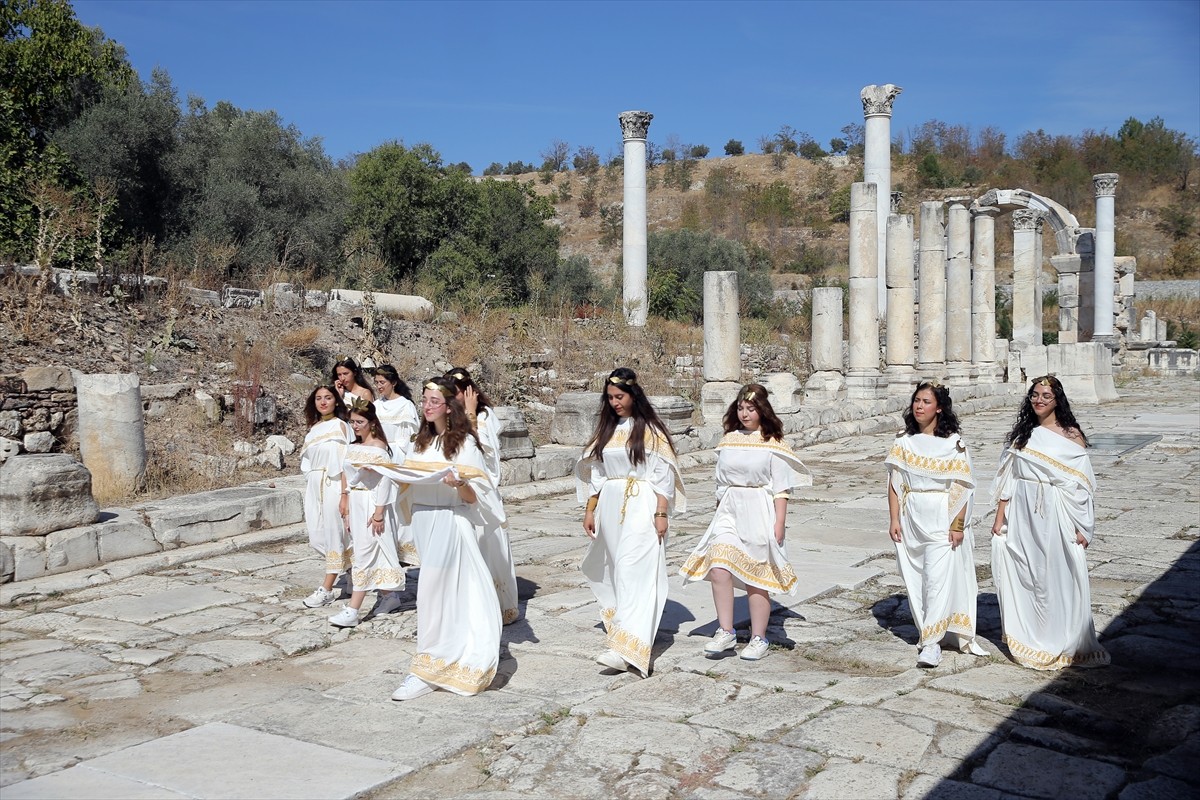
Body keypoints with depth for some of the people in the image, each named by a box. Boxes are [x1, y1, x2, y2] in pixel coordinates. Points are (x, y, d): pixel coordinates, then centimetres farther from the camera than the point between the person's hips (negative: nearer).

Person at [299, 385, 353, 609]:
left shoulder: (340, 426, -6)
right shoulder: (314, 428, 13)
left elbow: (344, 464, -11)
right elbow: (308, 463, 14)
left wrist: (344, 494, -17)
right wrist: (308, 493, 11)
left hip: (332, 486, -7)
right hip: (314, 487, 7)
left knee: (332, 534, -2)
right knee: (317, 536, 7)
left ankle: (327, 590, 3)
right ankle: (345, 566, 30)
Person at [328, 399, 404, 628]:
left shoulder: (379, 448, -12)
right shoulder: (352, 447, 11)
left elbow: (384, 482, -14)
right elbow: (348, 478, 15)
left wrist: (378, 514, -16)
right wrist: (346, 507, 12)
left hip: (372, 504, -7)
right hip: (355, 503, 8)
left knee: (365, 553, -8)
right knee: (375, 553, 13)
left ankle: (352, 611, -10)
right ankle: (388, 596, 26)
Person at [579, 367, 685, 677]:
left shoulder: (650, 430, -4)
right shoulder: (606, 429, 12)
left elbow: (663, 475, -7)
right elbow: (596, 473, 15)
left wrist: (661, 514, -13)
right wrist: (590, 511, 11)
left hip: (641, 507, -6)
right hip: (610, 506, 7)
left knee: (633, 572, -14)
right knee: (615, 572, 9)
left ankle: (625, 648, -20)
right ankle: (633, 631, 23)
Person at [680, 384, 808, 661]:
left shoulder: (772, 444, -3)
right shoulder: (728, 441, 10)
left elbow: (781, 490, -4)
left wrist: (779, 526, -10)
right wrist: (720, 512, 19)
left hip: (759, 515, -4)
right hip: (729, 513, 4)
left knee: (756, 579, 3)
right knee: (719, 570, -12)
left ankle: (758, 638, 18)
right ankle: (725, 632, 1)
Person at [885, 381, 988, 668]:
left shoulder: (953, 442, -3)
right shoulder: (903, 440, 6)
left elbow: (962, 487, -6)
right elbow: (894, 482, 5)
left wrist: (958, 525, -11)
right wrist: (894, 519, -2)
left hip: (942, 518, -4)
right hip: (911, 518, 4)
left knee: (938, 577, -11)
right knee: (915, 579, 9)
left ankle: (931, 642, -7)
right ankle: (928, 631, 23)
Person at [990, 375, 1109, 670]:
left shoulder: (1071, 435, -3)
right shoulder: (1021, 433, 9)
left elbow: (1081, 484, -5)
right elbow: (1007, 478, 9)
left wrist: (1081, 527, -9)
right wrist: (999, 518, 5)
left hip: (1056, 517, -4)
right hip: (1022, 517, 4)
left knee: (1059, 578, 1)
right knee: (1025, 577, 8)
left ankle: (1065, 644, 15)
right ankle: (1030, 643, 21)